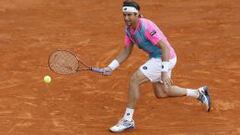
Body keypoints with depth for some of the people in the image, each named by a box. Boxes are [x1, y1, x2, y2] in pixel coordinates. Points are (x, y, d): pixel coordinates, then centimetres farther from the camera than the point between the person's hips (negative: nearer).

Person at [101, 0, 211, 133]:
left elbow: (165, 47, -29)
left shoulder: (146, 26, -27)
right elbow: (126, 52, 10)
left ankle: (128, 120, -11)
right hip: (156, 58, 10)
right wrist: (110, 67, 0)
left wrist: (165, 72, -36)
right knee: (160, 93, 22)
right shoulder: (129, 29, -1)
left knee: (134, 79, -19)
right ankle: (198, 93, 37)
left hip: (165, 58, -10)